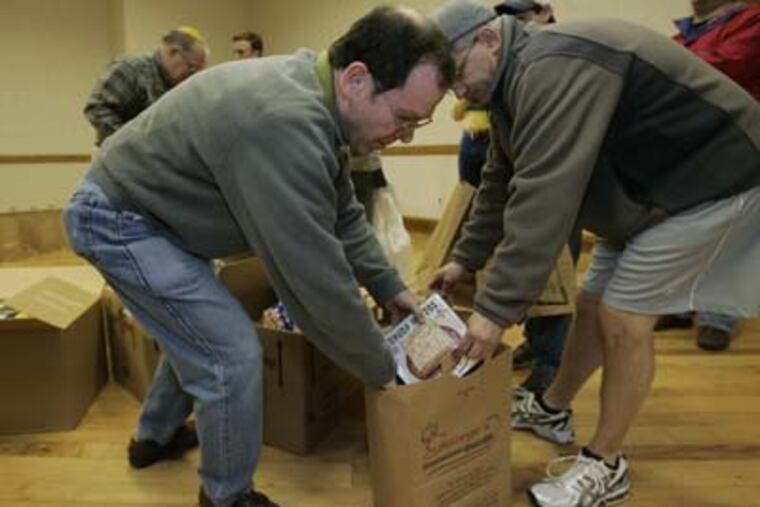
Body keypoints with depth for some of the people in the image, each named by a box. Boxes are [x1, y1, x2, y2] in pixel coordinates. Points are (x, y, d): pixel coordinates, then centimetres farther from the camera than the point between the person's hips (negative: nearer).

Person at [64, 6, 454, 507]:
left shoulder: (313, 97, -4)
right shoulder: (287, 124, -37)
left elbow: (342, 213, 8)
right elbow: (317, 278, -33)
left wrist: (389, 286, 3)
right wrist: (385, 370, -18)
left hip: (147, 207, 10)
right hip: (117, 217, -10)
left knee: (198, 330, 23)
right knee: (233, 352, -10)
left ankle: (156, 436, 46)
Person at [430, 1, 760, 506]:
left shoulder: (552, 69, -29)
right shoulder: (516, 82, 5)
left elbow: (543, 198, -35)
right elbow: (501, 185, 11)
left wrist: (496, 309, -33)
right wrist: (465, 260, 9)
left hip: (709, 176, -10)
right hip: (646, 186, 10)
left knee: (623, 318, -10)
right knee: (594, 305, 13)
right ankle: (552, 411, 31)